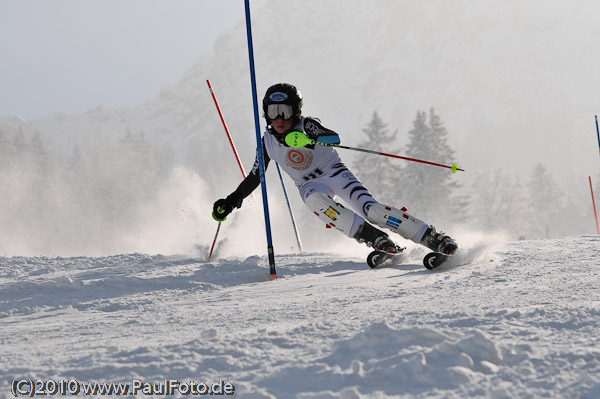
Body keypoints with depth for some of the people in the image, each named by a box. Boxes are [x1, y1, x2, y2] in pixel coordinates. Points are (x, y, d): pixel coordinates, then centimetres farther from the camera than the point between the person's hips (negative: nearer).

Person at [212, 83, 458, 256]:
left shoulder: (306, 125, -18)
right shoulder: (268, 142, -5)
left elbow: (335, 138, -37)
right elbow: (255, 177, 8)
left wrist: (311, 138, -57)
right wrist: (230, 202, 2)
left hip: (334, 172, -3)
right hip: (310, 184, 3)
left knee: (371, 209, -23)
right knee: (316, 201, -35)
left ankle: (433, 238, -20)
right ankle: (376, 240, -39)